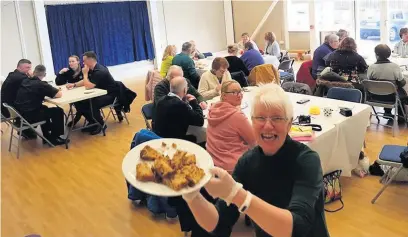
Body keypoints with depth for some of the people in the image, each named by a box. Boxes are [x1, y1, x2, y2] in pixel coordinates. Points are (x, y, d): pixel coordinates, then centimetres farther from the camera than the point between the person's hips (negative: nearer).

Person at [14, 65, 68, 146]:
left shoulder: (24, 81, 7)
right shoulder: (41, 84, -15)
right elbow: (59, 94, -15)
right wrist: (52, 91, 7)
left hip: (21, 114, 8)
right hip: (29, 116, -8)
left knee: (44, 108, 31)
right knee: (58, 111, 6)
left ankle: (47, 136, 35)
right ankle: (54, 138, 15)